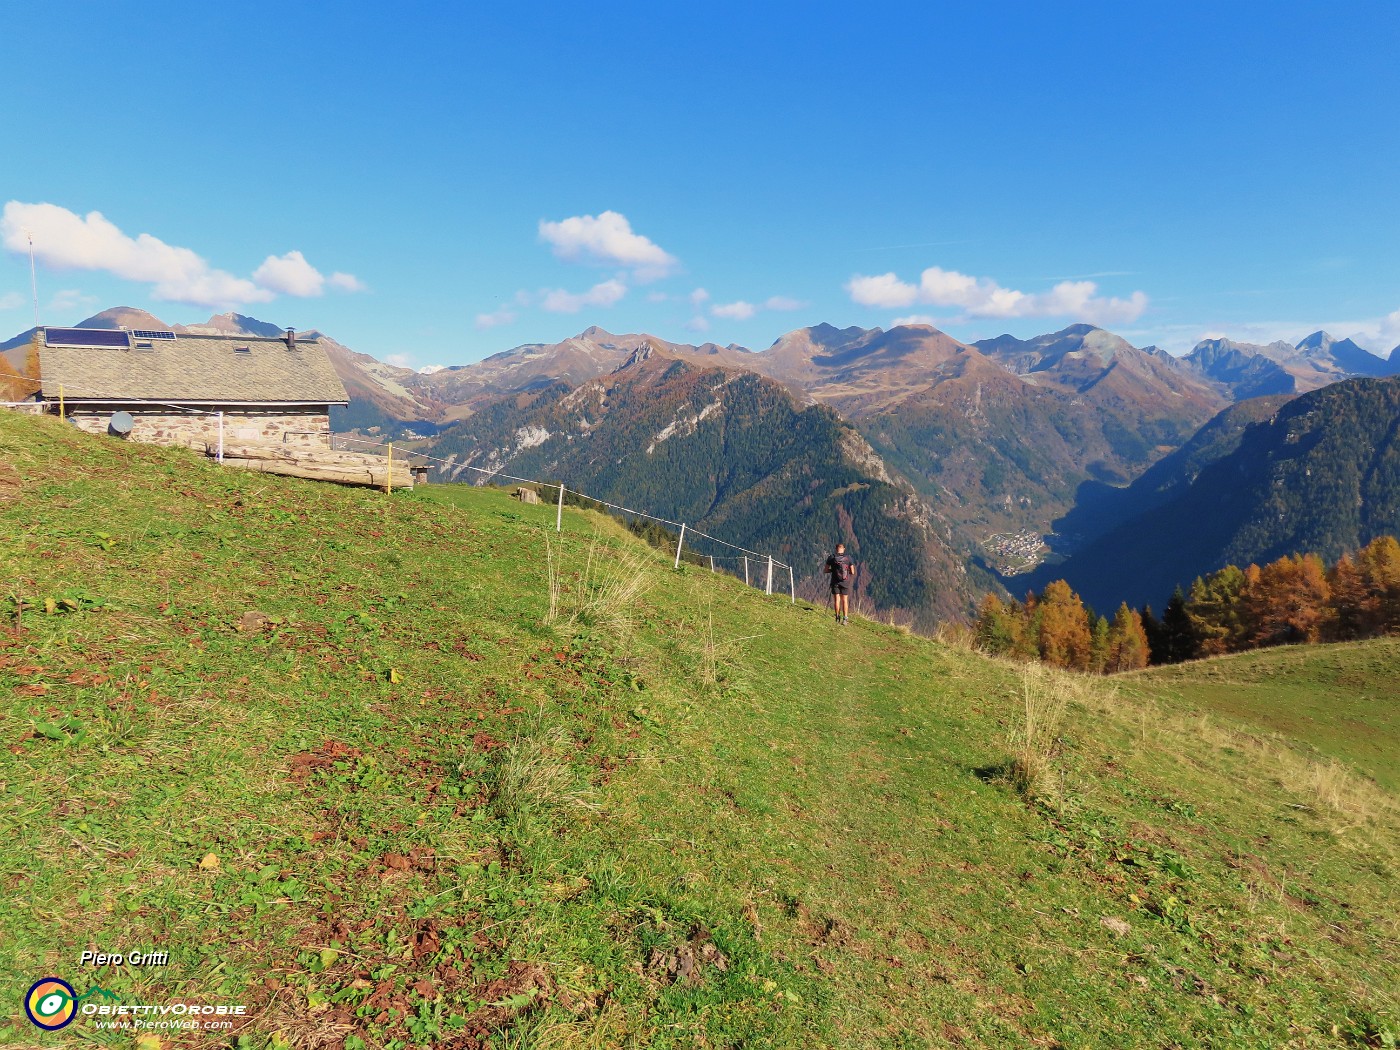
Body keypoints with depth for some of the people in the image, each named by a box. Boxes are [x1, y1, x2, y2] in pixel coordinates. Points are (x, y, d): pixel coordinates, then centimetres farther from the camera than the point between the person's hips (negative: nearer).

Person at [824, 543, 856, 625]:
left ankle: (838, 617, 7)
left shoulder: (831, 558, -5)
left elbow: (825, 571, -2)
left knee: (837, 600, 7)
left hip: (835, 582, -1)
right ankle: (845, 618, 1)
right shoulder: (848, 557, -4)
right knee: (845, 601, 7)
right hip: (845, 582, 1)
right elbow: (852, 572, -2)